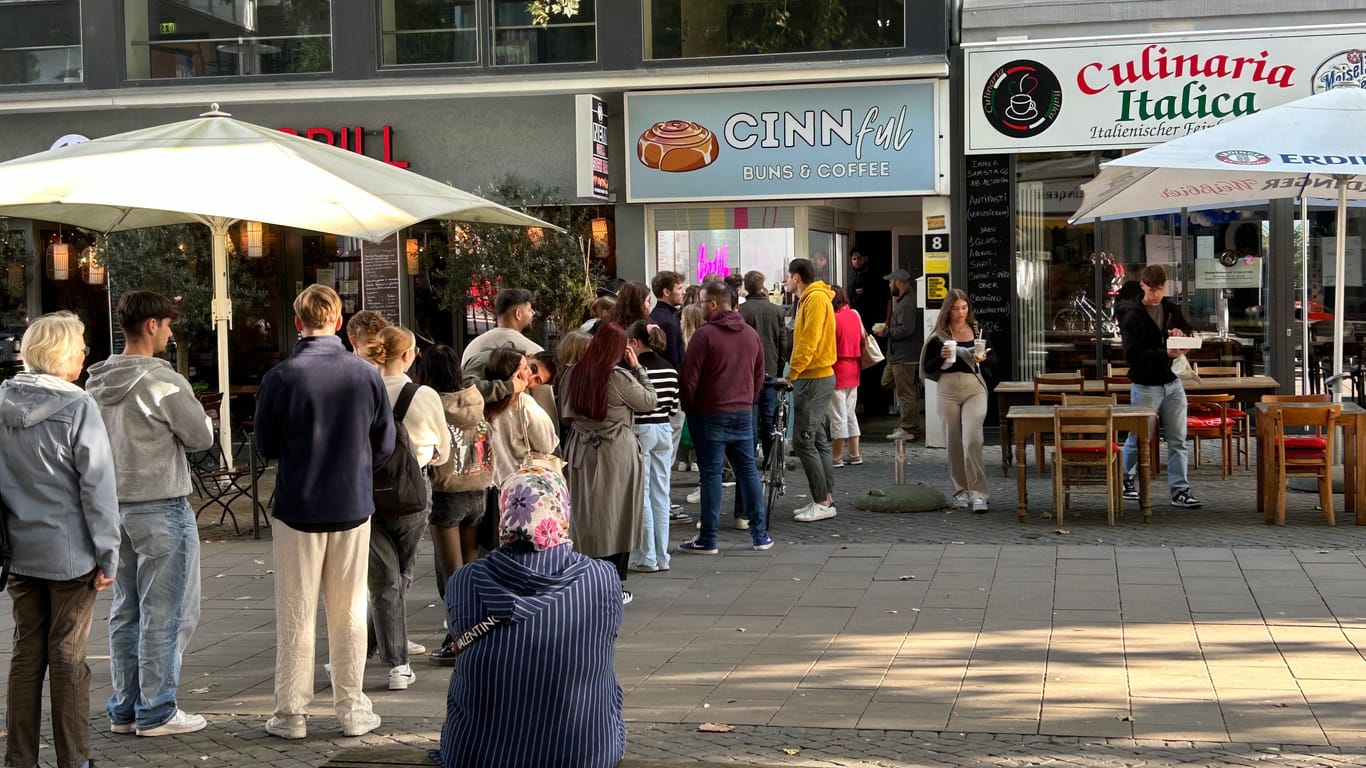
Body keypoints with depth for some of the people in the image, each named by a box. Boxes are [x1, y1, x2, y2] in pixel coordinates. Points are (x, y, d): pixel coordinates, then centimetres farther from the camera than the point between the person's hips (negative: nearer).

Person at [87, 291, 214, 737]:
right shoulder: (163, 381, -16)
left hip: (115, 507, 8)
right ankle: (156, 713, 5)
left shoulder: (97, 382, 6)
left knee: (126, 612, 14)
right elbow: (201, 438, -10)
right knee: (165, 614, 0)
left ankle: (124, 709, 20)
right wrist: (201, 418, 11)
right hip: (161, 507, -8)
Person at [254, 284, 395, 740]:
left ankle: (291, 714, 13)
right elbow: (384, 445, 3)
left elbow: (266, 447, 0)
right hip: (353, 507, 2)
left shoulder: (280, 378, -13)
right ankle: (352, 711, 17)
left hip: (298, 509, -2)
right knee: (349, 613, 11)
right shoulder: (367, 375, -7)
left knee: (296, 616, 8)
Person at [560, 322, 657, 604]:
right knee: (617, 518, 5)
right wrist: (637, 367, 0)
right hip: (616, 455, -5)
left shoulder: (574, 373, 1)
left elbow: (567, 413, 11)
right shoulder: (619, 377, -16)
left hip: (581, 452, 5)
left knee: (586, 517, 11)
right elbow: (650, 402, -4)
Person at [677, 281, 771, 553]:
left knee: (711, 474, -2)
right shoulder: (751, 334, 8)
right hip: (744, 414, 6)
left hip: (710, 414, -5)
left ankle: (708, 539, 2)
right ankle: (760, 534, 13)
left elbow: (689, 378, -13)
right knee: (748, 470, 11)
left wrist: (689, 408, 1)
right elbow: (759, 374, 15)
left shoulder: (705, 334, -13)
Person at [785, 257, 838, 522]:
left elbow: (809, 342, -21)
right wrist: (795, 373, 11)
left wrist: (792, 374, -18)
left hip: (813, 379, -10)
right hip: (817, 378, 10)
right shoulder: (809, 299, 17)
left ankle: (822, 502, -8)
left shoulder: (816, 298, -14)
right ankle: (827, 499, 14)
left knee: (803, 441, -10)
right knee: (819, 441, 11)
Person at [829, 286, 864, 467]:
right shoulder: (855, 316, 7)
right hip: (853, 371, 7)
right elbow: (862, 340, 14)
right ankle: (855, 454, 18)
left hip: (838, 372, -7)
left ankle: (836, 457, 1)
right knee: (851, 414, 15)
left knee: (838, 416, -3)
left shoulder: (833, 318, -15)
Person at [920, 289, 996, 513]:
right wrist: (941, 357, -15)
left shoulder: (977, 330, 6)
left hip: (974, 388, -1)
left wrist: (983, 358, -11)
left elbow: (994, 359, 11)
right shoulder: (939, 335, 3)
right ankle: (961, 490, 18)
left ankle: (978, 493, -13)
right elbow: (928, 367, 4)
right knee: (954, 442, 6)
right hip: (948, 389, 1)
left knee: (972, 439, -15)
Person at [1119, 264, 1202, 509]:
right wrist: (1165, 353, -29)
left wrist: (1182, 334, -10)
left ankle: (1180, 491, 7)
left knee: (1178, 440, 3)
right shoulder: (1132, 316, -12)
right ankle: (1125, 480, 29)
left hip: (1173, 383, 5)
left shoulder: (1172, 309, 6)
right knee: (1138, 438, 7)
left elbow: (1189, 332, 15)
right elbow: (1133, 354, -19)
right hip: (1145, 386, -5)